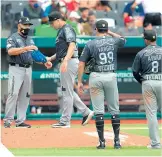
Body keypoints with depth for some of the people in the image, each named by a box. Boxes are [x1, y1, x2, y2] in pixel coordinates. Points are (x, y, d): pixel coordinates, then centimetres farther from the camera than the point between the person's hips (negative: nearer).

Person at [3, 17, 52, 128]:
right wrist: (25, 48, -24)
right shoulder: (13, 38, 0)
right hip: (16, 69, -6)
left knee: (25, 96, 4)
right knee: (13, 94, -14)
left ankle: (20, 121, 6)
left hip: (28, 70, 6)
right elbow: (10, 51, -17)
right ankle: (8, 120, -12)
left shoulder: (30, 40, 20)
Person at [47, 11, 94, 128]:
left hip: (69, 62, -11)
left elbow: (72, 45, -25)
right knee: (68, 91, 14)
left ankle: (65, 121, -4)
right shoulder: (61, 31, 22)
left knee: (67, 92, -7)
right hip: (66, 63, 11)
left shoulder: (67, 29, -10)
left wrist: (65, 61, -37)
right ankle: (86, 112, 15)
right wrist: (50, 59, 20)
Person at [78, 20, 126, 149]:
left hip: (95, 77, -1)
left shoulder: (90, 44, -3)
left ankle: (102, 142, 0)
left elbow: (81, 64, -5)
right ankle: (117, 141, 7)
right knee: (114, 110, 8)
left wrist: (79, 82, 1)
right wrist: (110, 33, 28)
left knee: (99, 111, 1)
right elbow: (123, 39, 28)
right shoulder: (114, 41, 3)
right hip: (111, 77, 1)